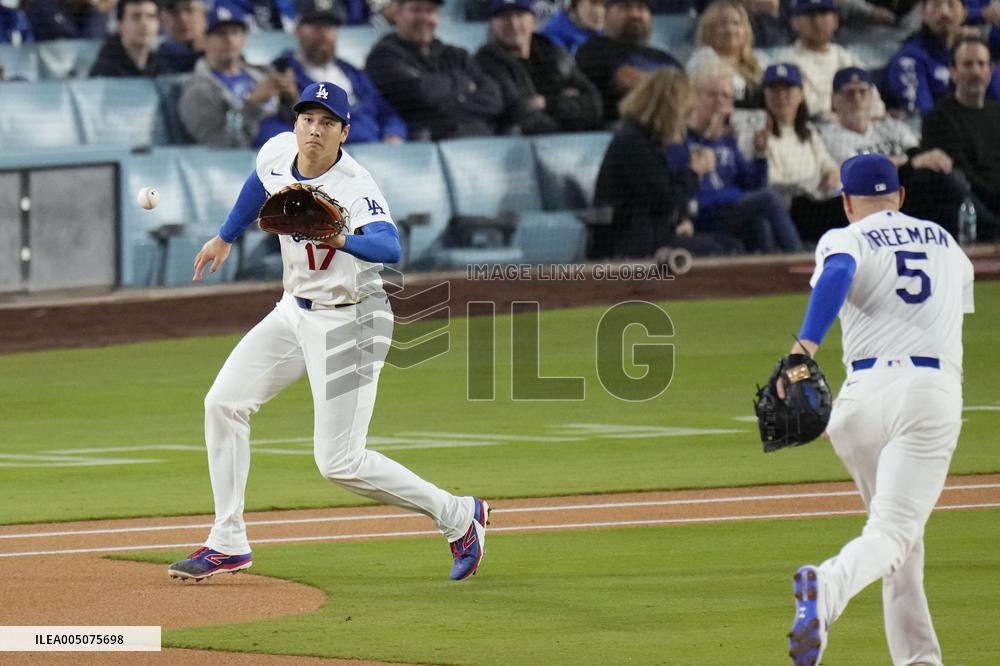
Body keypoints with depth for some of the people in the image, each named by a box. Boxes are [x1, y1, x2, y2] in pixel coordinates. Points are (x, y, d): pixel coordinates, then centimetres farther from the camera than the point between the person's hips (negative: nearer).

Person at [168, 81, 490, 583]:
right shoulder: (277, 153, -5)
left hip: (349, 321, -8)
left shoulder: (355, 188, -27)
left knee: (339, 462, -9)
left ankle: (458, 515, 7)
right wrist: (225, 237, 30)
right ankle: (228, 543, 12)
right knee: (223, 403, 3)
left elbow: (390, 248, -45)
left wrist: (340, 239, -63)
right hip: (294, 311, 8)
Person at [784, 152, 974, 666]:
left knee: (897, 530, 18)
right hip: (936, 392, 0)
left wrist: (806, 344, -28)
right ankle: (829, 585, -43)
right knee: (893, 533, -13)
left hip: (867, 389, 0)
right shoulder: (948, 245, 22)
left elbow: (838, 273, -15)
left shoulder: (846, 239, 8)